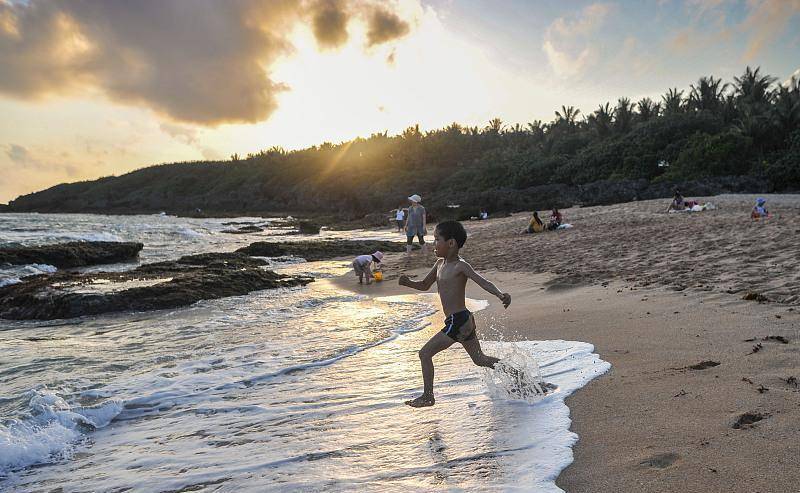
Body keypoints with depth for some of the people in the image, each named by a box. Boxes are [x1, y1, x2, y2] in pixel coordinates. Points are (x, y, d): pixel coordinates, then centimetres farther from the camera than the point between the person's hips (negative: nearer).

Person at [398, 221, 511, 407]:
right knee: (480, 359, 22)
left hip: (458, 322, -10)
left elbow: (483, 282, -26)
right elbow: (425, 285, 20)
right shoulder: (440, 264, 11)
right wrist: (408, 283, 0)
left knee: (425, 353, -5)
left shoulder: (460, 266, -15)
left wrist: (501, 294, -44)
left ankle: (427, 396, 5)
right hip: (464, 321, 10)